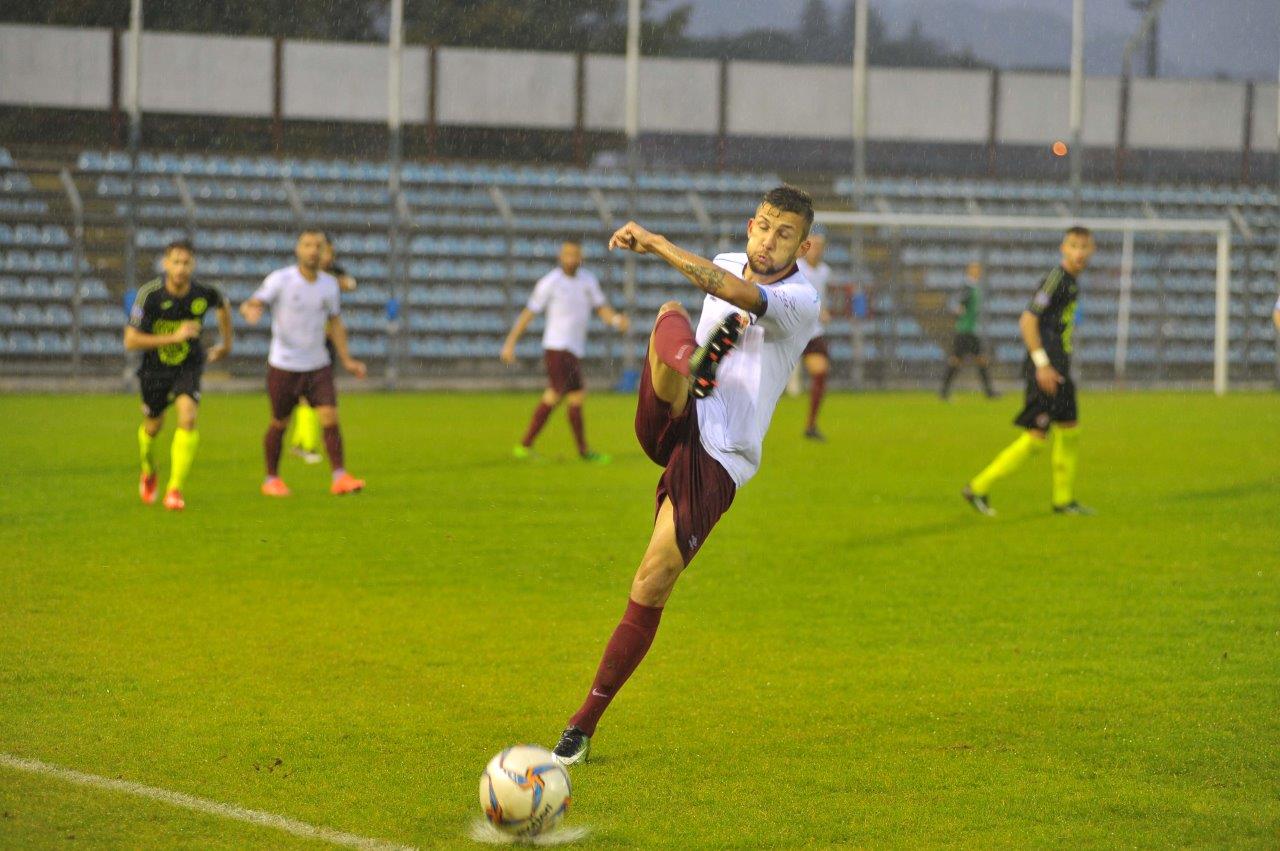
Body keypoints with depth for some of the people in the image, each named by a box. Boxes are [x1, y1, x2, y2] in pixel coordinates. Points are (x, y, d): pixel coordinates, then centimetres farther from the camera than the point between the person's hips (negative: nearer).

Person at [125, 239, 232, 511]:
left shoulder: (203, 294, -16)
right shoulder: (149, 294, -23)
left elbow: (223, 305, 11)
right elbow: (130, 341, -23)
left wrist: (226, 344, 17)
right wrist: (173, 337, -31)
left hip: (188, 367, 0)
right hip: (154, 368, 0)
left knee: (188, 418, -23)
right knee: (153, 426, 16)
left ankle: (175, 489, -19)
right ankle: (148, 473, 50)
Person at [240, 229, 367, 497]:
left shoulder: (329, 285, 5)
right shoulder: (280, 280, -9)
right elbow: (252, 304, -17)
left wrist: (346, 360, 11)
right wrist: (251, 310, -43)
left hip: (318, 366, 3)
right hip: (283, 366, -3)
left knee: (330, 418, -11)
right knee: (279, 424, 7)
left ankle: (339, 477, -8)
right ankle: (271, 479, 24)